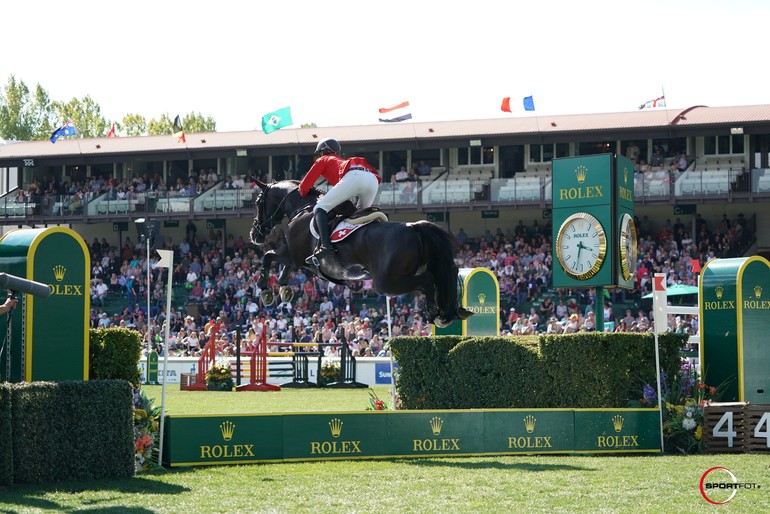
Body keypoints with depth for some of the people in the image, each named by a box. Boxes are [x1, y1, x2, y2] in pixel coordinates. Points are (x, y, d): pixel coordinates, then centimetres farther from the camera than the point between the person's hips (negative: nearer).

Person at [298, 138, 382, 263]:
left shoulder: (323, 160, 27)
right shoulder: (343, 161, 44)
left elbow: (305, 185, 21)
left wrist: (303, 194, 40)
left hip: (353, 178, -6)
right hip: (373, 179, 6)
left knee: (320, 209, -3)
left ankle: (325, 245, -23)